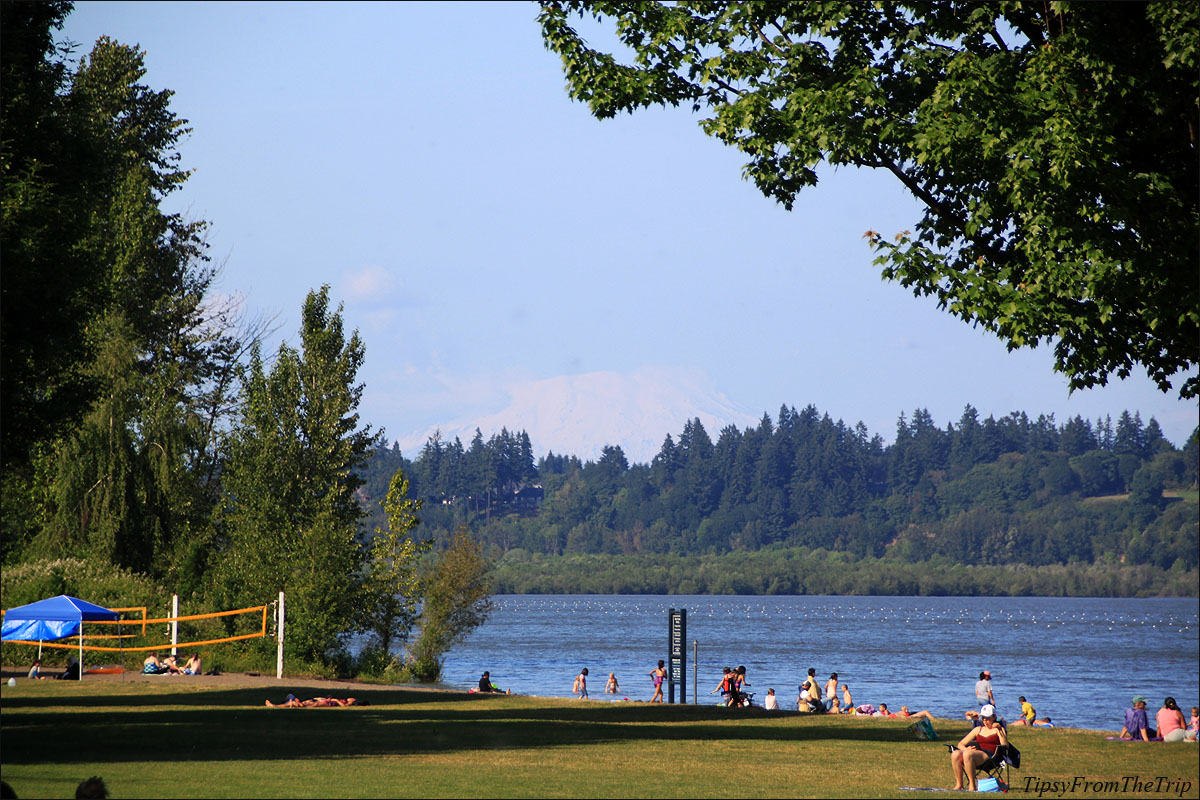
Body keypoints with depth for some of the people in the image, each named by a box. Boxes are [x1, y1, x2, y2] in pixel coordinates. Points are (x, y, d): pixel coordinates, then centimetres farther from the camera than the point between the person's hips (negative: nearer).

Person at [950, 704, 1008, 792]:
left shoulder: (999, 730, 17)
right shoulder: (978, 730, 27)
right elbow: (961, 744, 24)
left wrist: (998, 730, -4)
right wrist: (965, 748, 0)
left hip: (989, 755, -5)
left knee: (967, 754, -37)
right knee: (955, 754, -28)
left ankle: (972, 785, -33)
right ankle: (959, 784, -25)